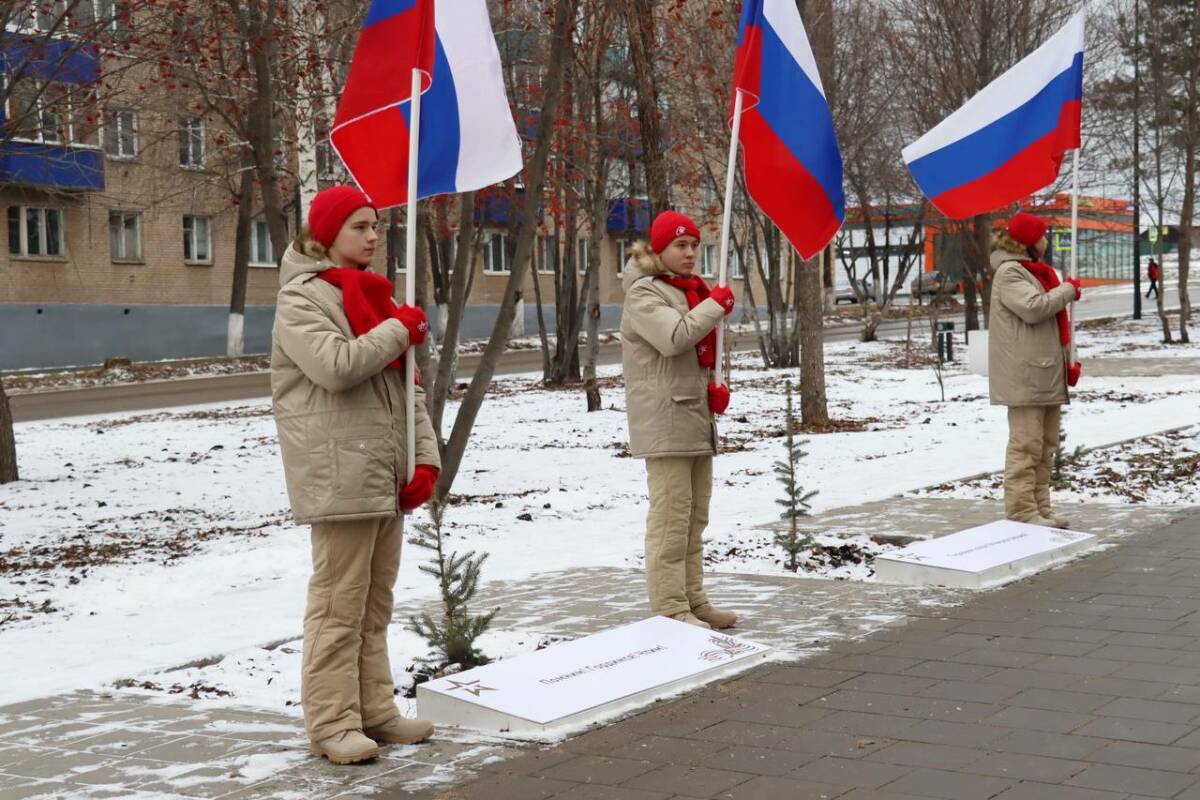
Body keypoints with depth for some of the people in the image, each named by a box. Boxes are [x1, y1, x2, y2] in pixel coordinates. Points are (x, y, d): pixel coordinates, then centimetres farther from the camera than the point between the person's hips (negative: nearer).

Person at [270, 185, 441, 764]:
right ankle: (332, 725, 1)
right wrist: (401, 329, -10)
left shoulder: (374, 297, 18)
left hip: (387, 477, 8)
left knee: (375, 602, 13)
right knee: (338, 604, -5)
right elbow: (336, 366, -24)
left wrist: (425, 457, 5)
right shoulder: (302, 299, -7)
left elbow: (406, 386, 16)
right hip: (339, 477, -8)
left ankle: (375, 711, 21)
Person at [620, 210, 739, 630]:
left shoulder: (694, 291, 19)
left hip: (696, 420, 10)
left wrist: (714, 389, 6)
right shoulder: (644, 293, -9)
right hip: (664, 423, -10)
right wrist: (717, 304, -14)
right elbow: (675, 337, -26)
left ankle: (693, 601, 22)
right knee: (671, 517, -11)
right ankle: (670, 610, -8)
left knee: (695, 518, 14)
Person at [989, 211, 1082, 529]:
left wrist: (1069, 359, 12)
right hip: (1024, 375, -10)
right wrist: (1068, 289, -8)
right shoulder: (1009, 273, -9)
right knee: (1026, 444, -10)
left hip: (1048, 374, 10)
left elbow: (1058, 322, 22)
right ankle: (1021, 510, -8)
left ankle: (1039, 507, 18)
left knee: (1046, 445, 12)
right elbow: (1033, 308, -23)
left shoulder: (1040, 271, 21)